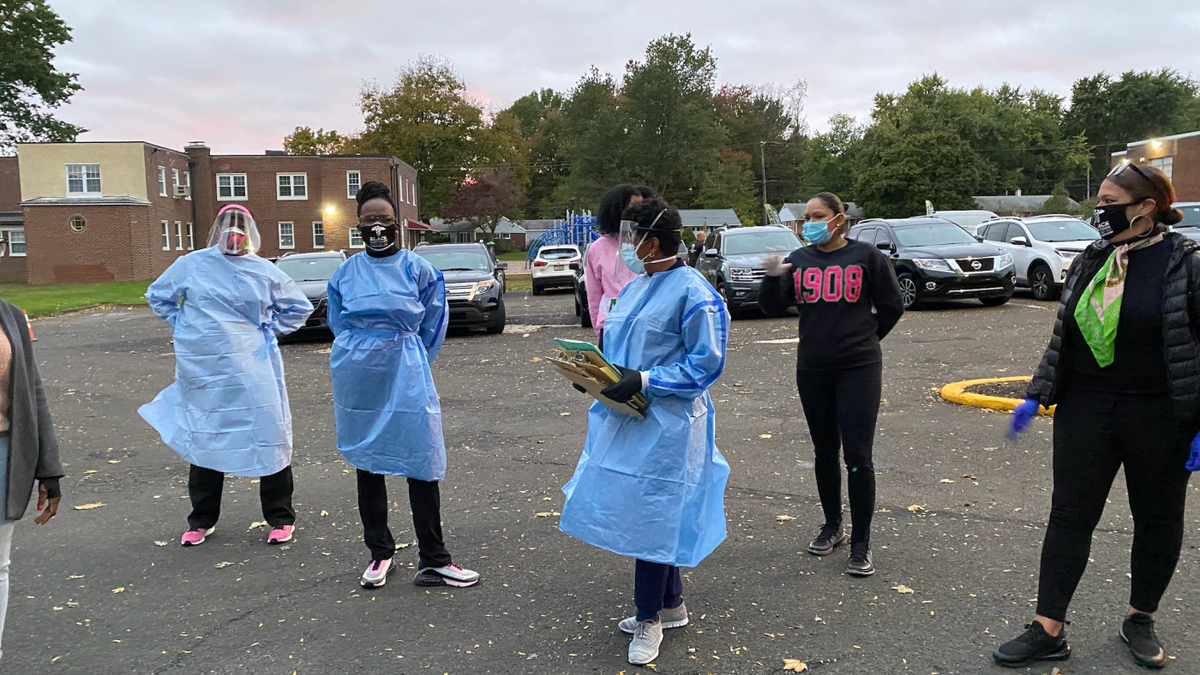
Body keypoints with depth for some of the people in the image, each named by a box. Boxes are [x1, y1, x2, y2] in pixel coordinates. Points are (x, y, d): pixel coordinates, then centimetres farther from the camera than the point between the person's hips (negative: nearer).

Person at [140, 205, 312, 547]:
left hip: (255, 373, -1)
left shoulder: (265, 271, 3)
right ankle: (201, 520, 27)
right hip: (204, 372, 1)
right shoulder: (192, 265, 3)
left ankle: (280, 518, 13)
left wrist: (268, 329, 4)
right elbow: (157, 296, 17)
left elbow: (299, 307, 13)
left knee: (269, 436, -1)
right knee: (203, 441, 11)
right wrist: (184, 326, 7)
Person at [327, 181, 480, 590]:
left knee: (422, 464, -4)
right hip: (357, 380, 3)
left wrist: (410, 360, 8)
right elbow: (337, 323, 17)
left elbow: (434, 324, 8)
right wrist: (362, 355, 10)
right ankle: (380, 553, 25)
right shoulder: (346, 273, 4)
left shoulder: (417, 269, -1)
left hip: (406, 377, -2)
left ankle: (433, 561, 4)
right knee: (367, 464, 10)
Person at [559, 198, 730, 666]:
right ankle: (670, 606, 34)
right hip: (626, 418, 9)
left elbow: (705, 363, -16)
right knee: (641, 512, 15)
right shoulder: (635, 287, 13)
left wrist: (644, 381, -22)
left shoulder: (693, 292, -14)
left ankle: (649, 619, 20)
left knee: (651, 517, 1)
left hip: (665, 425, -9)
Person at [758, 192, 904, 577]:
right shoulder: (799, 260, 6)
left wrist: (865, 339, 8)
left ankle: (861, 544, 6)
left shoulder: (865, 256, -3)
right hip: (812, 369, 4)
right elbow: (772, 308, -1)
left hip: (858, 369, -4)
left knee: (858, 456, -6)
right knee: (824, 452, 14)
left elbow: (891, 306, 5)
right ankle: (832, 527, 31)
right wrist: (773, 278, -17)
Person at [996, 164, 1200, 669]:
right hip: (1086, 410, 4)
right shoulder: (1088, 263, 7)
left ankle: (1140, 620, 33)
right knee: (1070, 515, 3)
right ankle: (1048, 631, 10)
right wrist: (1035, 397, 9)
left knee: (1158, 519, 12)